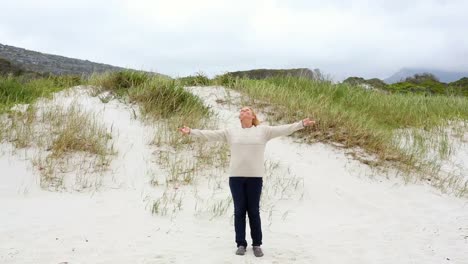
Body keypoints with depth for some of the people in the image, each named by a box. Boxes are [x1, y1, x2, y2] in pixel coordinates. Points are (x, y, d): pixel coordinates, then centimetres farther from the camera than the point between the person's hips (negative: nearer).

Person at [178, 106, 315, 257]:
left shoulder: (263, 130, 7)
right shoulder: (231, 132, 11)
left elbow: (283, 129, 1)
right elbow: (210, 134, 9)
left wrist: (302, 124, -9)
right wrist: (191, 132, 2)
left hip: (255, 177, -1)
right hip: (236, 177, 1)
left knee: (254, 211, 4)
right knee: (239, 211, 5)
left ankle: (257, 244, 15)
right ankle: (241, 244, 15)